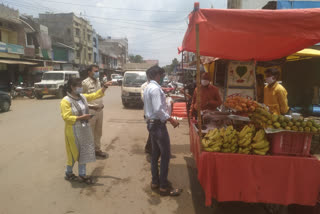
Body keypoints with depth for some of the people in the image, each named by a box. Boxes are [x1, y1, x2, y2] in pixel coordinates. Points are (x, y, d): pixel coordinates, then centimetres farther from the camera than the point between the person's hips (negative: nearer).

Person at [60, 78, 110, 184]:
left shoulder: (82, 97, 4)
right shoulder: (66, 101, -16)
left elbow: (96, 95, 13)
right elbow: (66, 117, -22)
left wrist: (105, 86, 5)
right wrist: (82, 117, -25)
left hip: (84, 129, 7)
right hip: (74, 131, -6)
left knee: (83, 152, 12)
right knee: (75, 153, 7)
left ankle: (82, 174, 26)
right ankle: (68, 173, 31)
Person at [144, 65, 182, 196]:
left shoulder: (148, 88, 13)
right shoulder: (155, 88, -18)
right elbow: (158, 109, -25)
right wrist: (171, 120, -19)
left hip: (151, 123, 10)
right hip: (158, 124, -10)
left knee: (155, 153, 17)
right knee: (165, 155, -3)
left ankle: (155, 181, 27)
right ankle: (164, 186, 6)